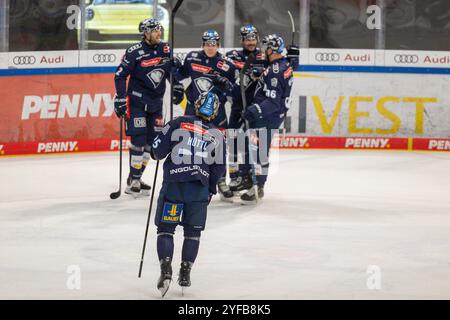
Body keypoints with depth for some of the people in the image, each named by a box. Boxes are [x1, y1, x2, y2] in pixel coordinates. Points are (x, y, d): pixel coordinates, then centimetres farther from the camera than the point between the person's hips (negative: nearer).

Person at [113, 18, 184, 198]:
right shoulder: (135, 52, -14)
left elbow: (172, 70, 19)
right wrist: (120, 99, -16)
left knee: (151, 141, 8)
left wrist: (177, 88, 13)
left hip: (156, 102, 6)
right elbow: (120, 75, -12)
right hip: (137, 101, -6)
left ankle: (136, 178, 20)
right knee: (138, 139, -10)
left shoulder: (165, 49, 3)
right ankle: (133, 181, -3)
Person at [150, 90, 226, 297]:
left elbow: (158, 149, -1)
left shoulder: (178, 123, 3)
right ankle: (185, 273, 12)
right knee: (193, 231, 15)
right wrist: (211, 190, 23)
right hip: (200, 189, 1)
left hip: (173, 185, -1)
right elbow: (219, 168, 8)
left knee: (165, 228, 7)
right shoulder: (218, 136, 9)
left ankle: (165, 270, -8)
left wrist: (157, 154, 23)